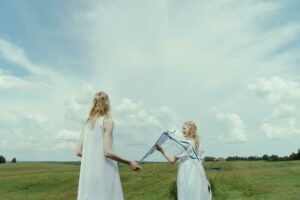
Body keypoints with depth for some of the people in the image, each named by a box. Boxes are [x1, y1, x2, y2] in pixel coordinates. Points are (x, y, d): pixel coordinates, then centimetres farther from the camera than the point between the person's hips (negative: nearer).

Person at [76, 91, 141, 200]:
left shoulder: (87, 124, 12)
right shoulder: (107, 121, -7)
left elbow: (78, 152, 9)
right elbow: (107, 152, -16)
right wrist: (130, 163, -7)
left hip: (88, 174, 7)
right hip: (104, 173, -6)